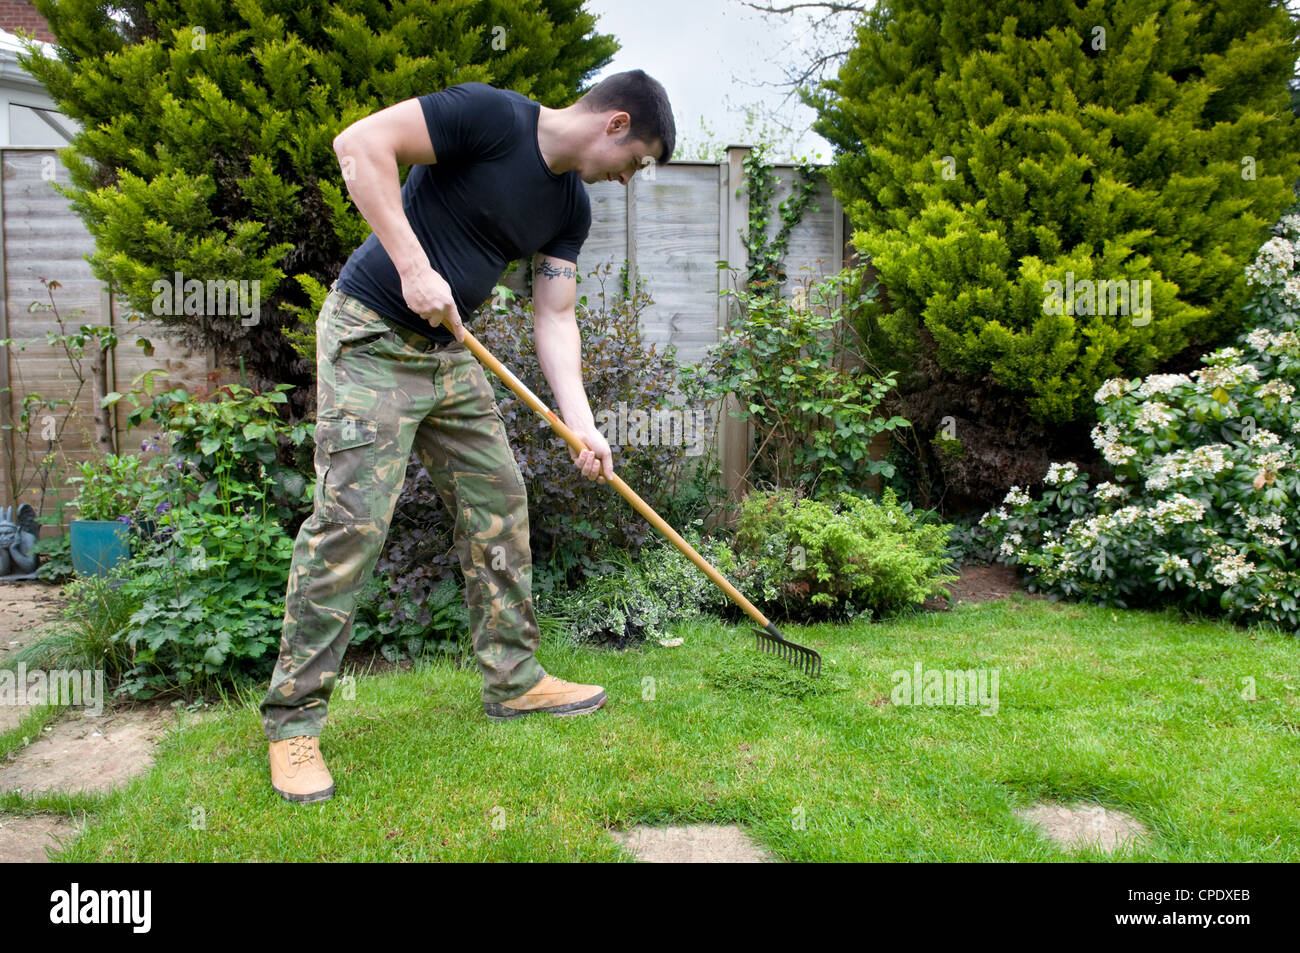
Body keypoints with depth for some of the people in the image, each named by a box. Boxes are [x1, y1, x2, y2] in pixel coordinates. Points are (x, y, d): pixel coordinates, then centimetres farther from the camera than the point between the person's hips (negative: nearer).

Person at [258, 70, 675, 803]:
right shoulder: (491, 115, -15)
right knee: (352, 522, -12)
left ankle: (515, 680, 22)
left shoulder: (571, 206, 8)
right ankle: (294, 720, 1)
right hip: (370, 338, -8)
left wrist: (583, 426, -7)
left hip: (450, 351, 8)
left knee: (499, 506, 8)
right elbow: (361, 143, -21)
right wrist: (414, 265, -27)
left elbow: (554, 317, 5)